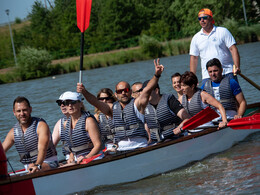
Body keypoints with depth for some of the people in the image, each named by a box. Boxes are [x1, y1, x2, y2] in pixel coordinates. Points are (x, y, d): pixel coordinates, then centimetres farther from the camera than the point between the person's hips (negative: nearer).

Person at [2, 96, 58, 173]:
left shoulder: (41, 125, -10)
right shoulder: (13, 132, 10)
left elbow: (42, 149, -25)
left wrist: (37, 165, -44)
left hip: (49, 164, -6)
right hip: (29, 170, 7)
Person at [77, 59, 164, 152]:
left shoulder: (136, 104, 7)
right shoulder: (113, 108, 17)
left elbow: (147, 89, -7)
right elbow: (96, 102, 6)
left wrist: (157, 75, -23)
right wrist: (84, 92, -12)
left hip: (140, 147, -3)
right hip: (121, 149, 3)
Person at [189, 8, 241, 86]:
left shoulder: (223, 31, 3)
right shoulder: (196, 38, 11)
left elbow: (233, 49, -2)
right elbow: (194, 58, 13)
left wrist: (237, 67, -16)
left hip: (227, 73, -2)